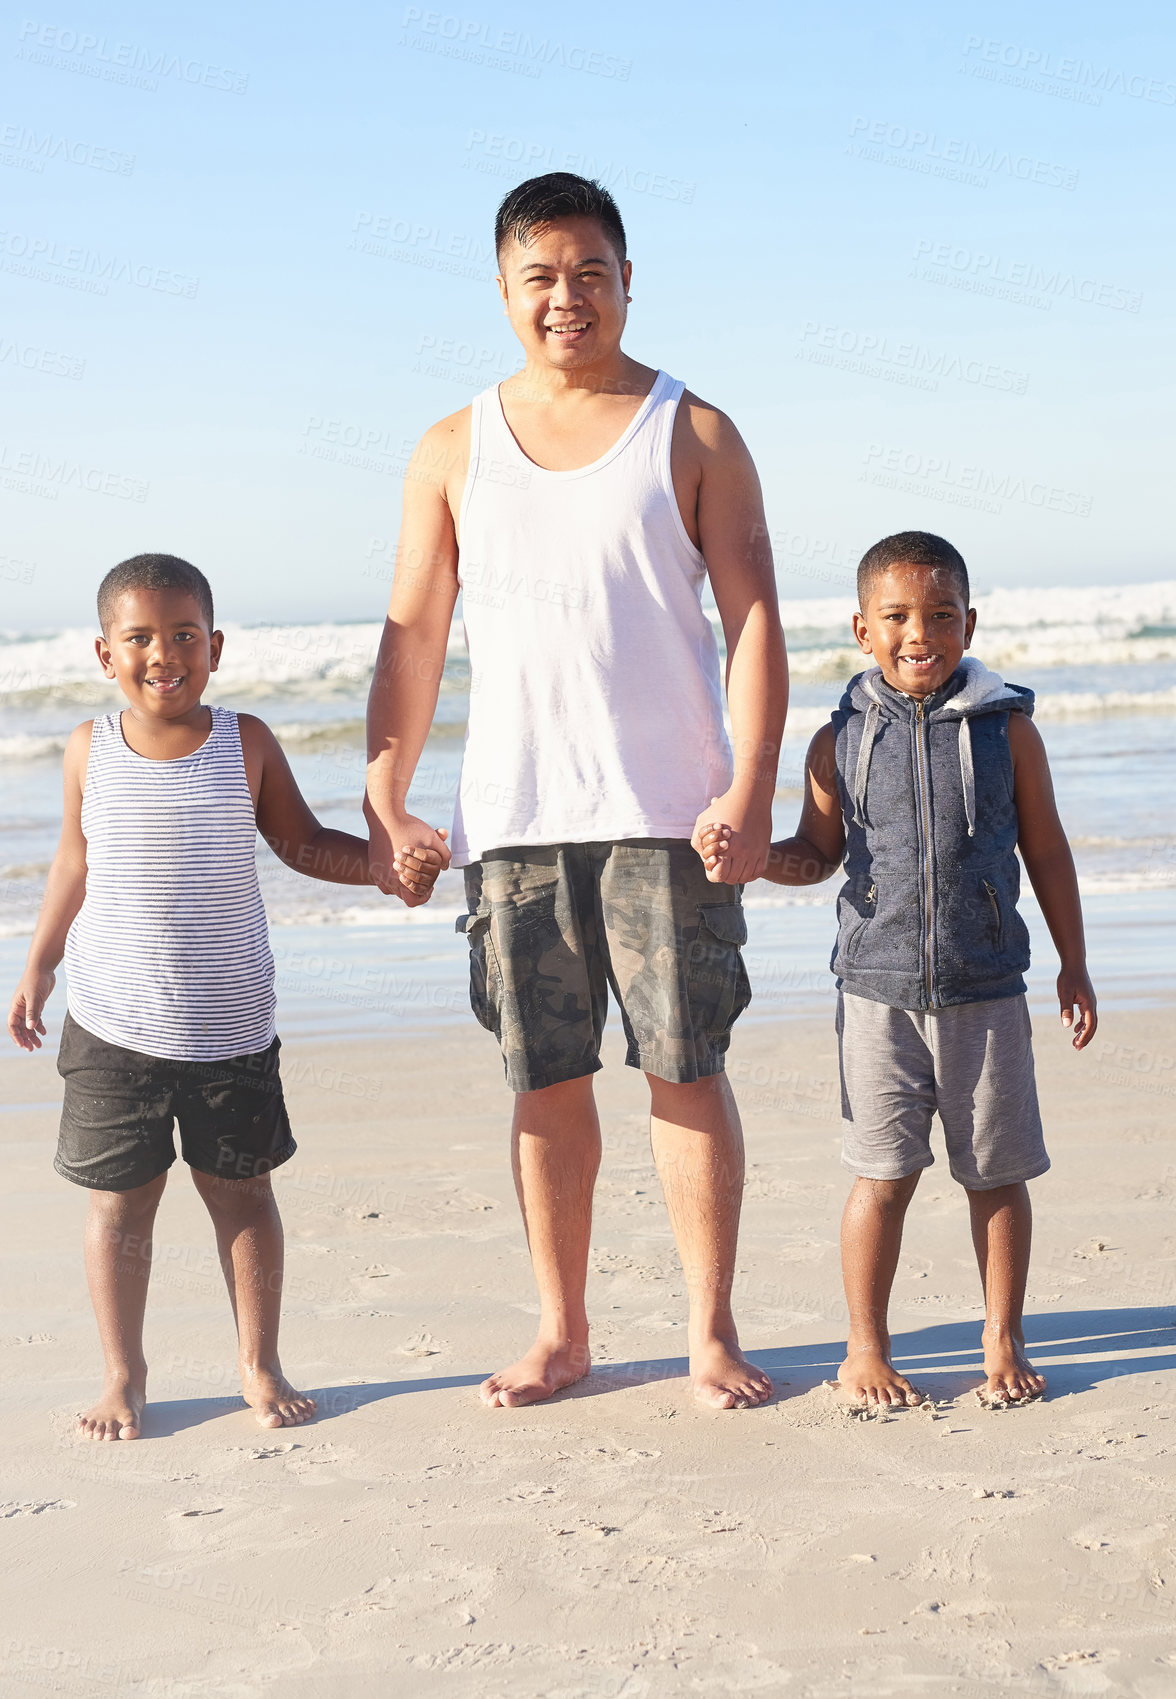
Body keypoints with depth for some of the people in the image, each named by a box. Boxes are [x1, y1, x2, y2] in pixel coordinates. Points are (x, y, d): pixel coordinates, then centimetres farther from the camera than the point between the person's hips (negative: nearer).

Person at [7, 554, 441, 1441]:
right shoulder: (91, 749, 0)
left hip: (230, 1025, 0)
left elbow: (304, 842, 7)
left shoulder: (246, 743, -1)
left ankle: (261, 1365, 23)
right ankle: (124, 1376, 19)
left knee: (241, 1188, 9)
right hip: (114, 1024, 0)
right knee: (121, 1197, 6)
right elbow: (75, 862, 12)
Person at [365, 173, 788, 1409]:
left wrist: (751, 791, -11)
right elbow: (412, 634, 11)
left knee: (685, 1070, 0)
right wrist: (384, 803, 3)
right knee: (545, 1078, 7)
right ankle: (560, 1332, 19)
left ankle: (712, 1332, 11)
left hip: (666, 812, -2)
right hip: (512, 817, 2)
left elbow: (753, 620, 0)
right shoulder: (454, 452, 10)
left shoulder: (694, 436, 4)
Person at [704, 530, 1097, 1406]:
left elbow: (1047, 851, 9)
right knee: (883, 1175, 2)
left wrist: (1073, 965, 11)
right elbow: (818, 853, 12)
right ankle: (866, 1350, 14)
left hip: (986, 991, 1)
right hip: (879, 990, 0)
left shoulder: (1007, 729, 2)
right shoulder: (840, 742, 1)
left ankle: (1004, 1342, 21)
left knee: (998, 1172, 7)